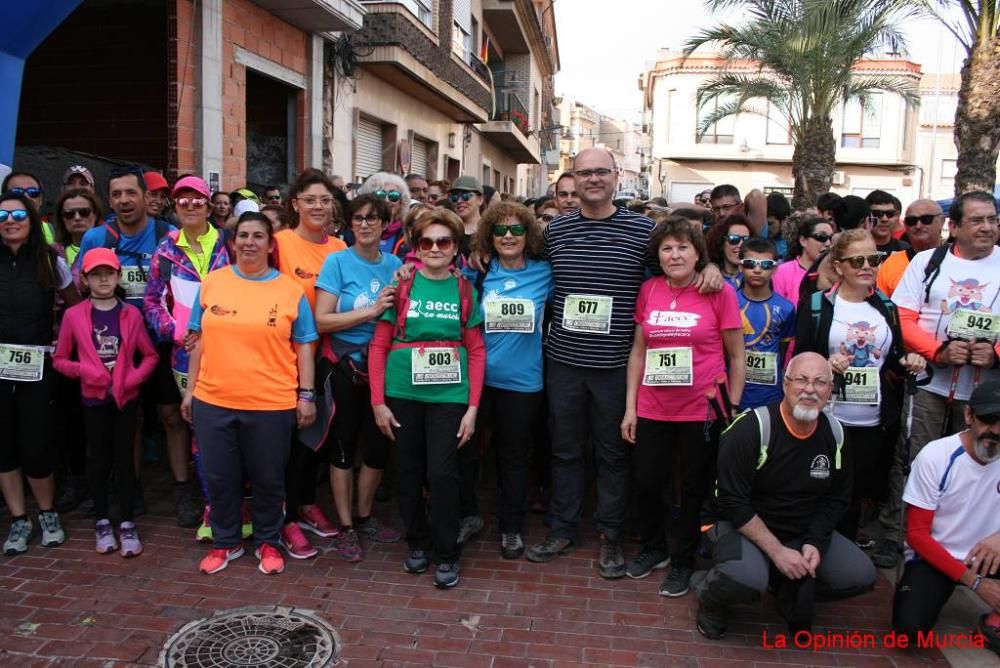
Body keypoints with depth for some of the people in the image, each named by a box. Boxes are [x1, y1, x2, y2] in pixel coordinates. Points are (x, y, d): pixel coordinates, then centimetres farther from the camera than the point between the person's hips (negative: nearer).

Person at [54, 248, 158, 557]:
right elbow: (59, 360, 3)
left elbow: (150, 355, 3)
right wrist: (83, 370, -14)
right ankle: (102, 523, 23)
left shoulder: (131, 314, -1)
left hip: (126, 398, 0)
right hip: (93, 398, 0)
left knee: (125, 458, 5)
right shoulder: (73, 315, -2)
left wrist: (134, 377, -13)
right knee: (99, 459, 10)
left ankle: (128, 524, 14)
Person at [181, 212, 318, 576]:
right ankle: (225, 542, 33)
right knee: (219, 477, 14)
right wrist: (190, 388, 8)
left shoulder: (290, 290, -2)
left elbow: (303, 347, 1)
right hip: (213, 401, 2)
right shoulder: (211, 282, 4)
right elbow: (200, 339, 9)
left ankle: (268, 542, 31)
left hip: (272, 404, -2)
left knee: (268, 479, 11)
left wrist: (306, 395, -3)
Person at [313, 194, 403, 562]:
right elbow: (322, 321, -15)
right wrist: (370, 311, -22)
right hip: (345, 368, -4)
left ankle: (364, 517, 33)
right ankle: (345, 527, 22)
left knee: (379, 446, 12)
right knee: (344, 447, 7)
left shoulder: (395, 265, 2)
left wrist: (397, 304, -11)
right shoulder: (338, 261, -9)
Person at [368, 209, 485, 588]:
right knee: (408, 473, 9)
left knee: (442, 474, -4)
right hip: (403, 394, 1)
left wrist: (473, 408, -3)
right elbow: (379, 345, 2)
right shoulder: (401, 287, 1)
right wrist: (378, 401, -3)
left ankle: (446, 554, 15)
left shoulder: (465, 291, 3)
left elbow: (476, 352, 3)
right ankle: (418, 543, 31)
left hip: (449, 397, -1)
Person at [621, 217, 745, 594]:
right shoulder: (649, 290, 2)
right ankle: (652, 548, 35)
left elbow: (736, 357, -1)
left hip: (702, 410, -3)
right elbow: (638, 352, 8)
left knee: (693, 488, 11)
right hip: (652, 408, 3)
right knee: (645, 482, 9)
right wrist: (630, 407, 6)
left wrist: (733, 409, -3)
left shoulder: (719, 292, -7)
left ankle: (682, 560, 31)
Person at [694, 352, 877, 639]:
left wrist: (814, 542, -10)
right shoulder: (750, 429, -22)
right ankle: (711, 596, 2)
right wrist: (776, 550, -23)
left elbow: (836, 500, 6)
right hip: (740, 526, -6)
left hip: (802, 532, 6)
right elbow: (732, 502, -22)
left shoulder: (835, 434, -3)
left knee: (861, 574, -8)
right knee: (746, 577, -35)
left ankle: (791, 589, 18)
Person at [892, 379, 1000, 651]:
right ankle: (930, 589, 8)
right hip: (933, 557, -3)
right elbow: (916, 535, -13)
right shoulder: (935, 457, -18)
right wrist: (974, 582, -19)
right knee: (910, 629, -26)